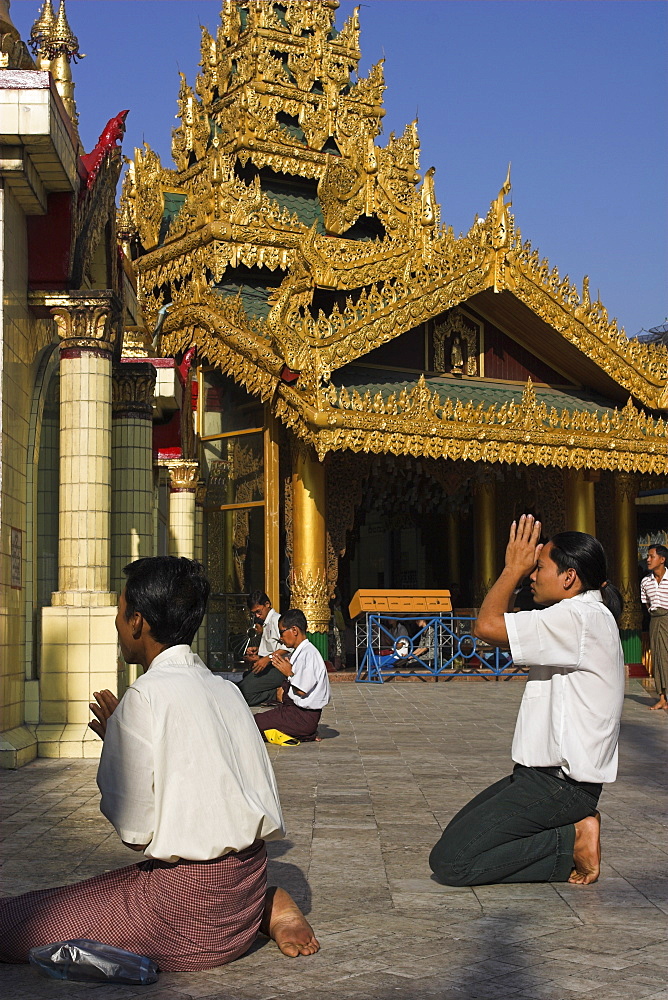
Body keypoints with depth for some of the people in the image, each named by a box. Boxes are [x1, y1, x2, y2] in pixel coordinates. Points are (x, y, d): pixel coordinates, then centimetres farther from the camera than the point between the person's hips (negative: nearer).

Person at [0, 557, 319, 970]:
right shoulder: (227, 689, 8)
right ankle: (266, 908, 10)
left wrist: (114, 738, 1)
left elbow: (136, 831, -14)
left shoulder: (146, 696, -14)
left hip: (189, 898, -8)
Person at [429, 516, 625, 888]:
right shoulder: (590, 618, 15)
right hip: (548, 774, 11)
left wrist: (514, 568, -11)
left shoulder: (581, 618, -18)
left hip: (559, 785, -11)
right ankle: (568, 837, 7)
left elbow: (488, 625, -22)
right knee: (457, 838, 14)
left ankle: (572, 841, -6)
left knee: (450, 862, -14)